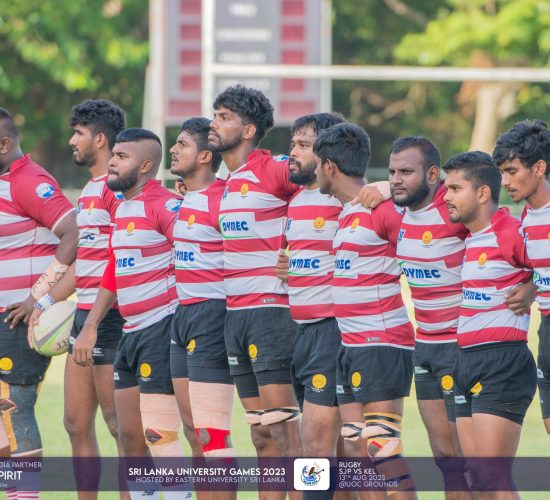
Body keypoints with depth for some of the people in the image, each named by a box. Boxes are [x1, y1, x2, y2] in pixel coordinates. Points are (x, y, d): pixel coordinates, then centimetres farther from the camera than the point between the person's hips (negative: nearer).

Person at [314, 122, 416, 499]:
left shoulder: (384, 210, -13)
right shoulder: (344, 213, 15)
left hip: (382, 345, -9)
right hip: (352, 346, 9)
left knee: (382, 450, -12)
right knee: (357, 452, 8)